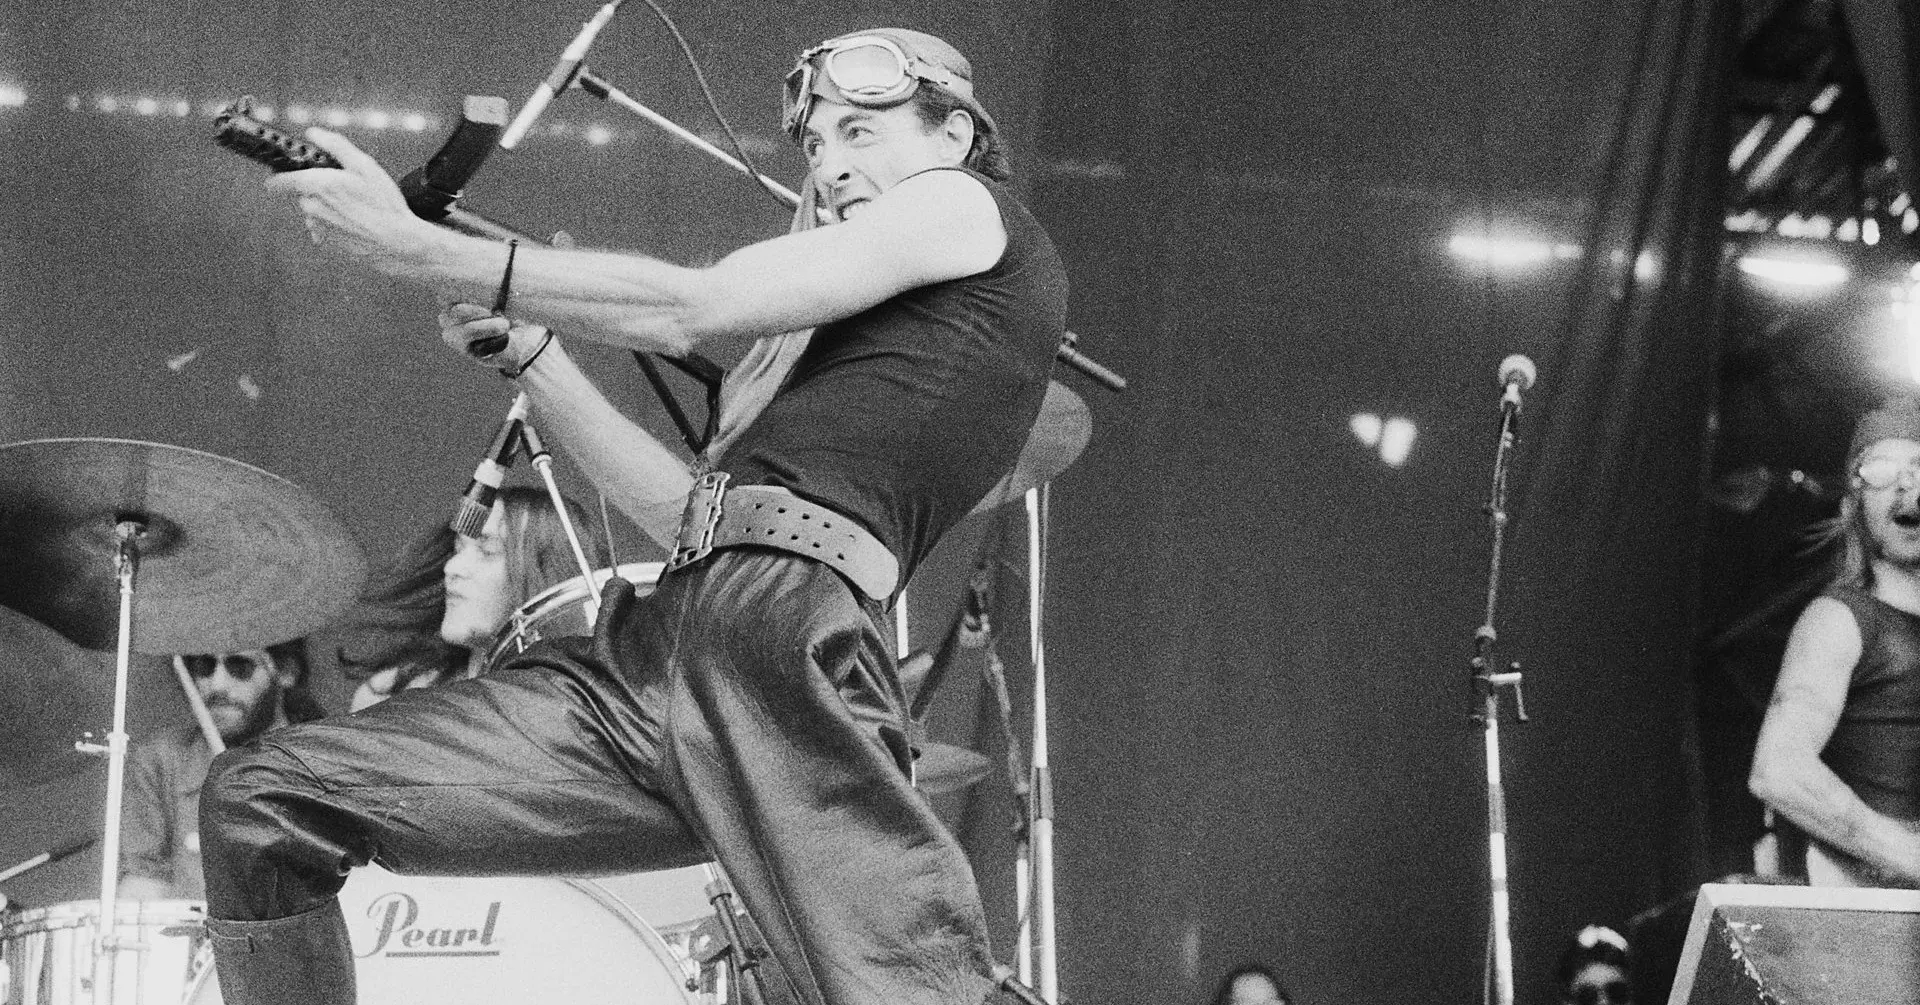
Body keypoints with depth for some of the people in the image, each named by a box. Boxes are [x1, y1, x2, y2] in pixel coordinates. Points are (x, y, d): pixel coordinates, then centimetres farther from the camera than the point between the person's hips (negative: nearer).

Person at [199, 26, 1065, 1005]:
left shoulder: (967, 206, 10)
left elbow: (684, 310, 0)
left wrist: (414, 246, 2)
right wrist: (524, 347, 21)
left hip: (788, 629, -9)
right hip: (647, 659, 9)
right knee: (260, 800, 2)